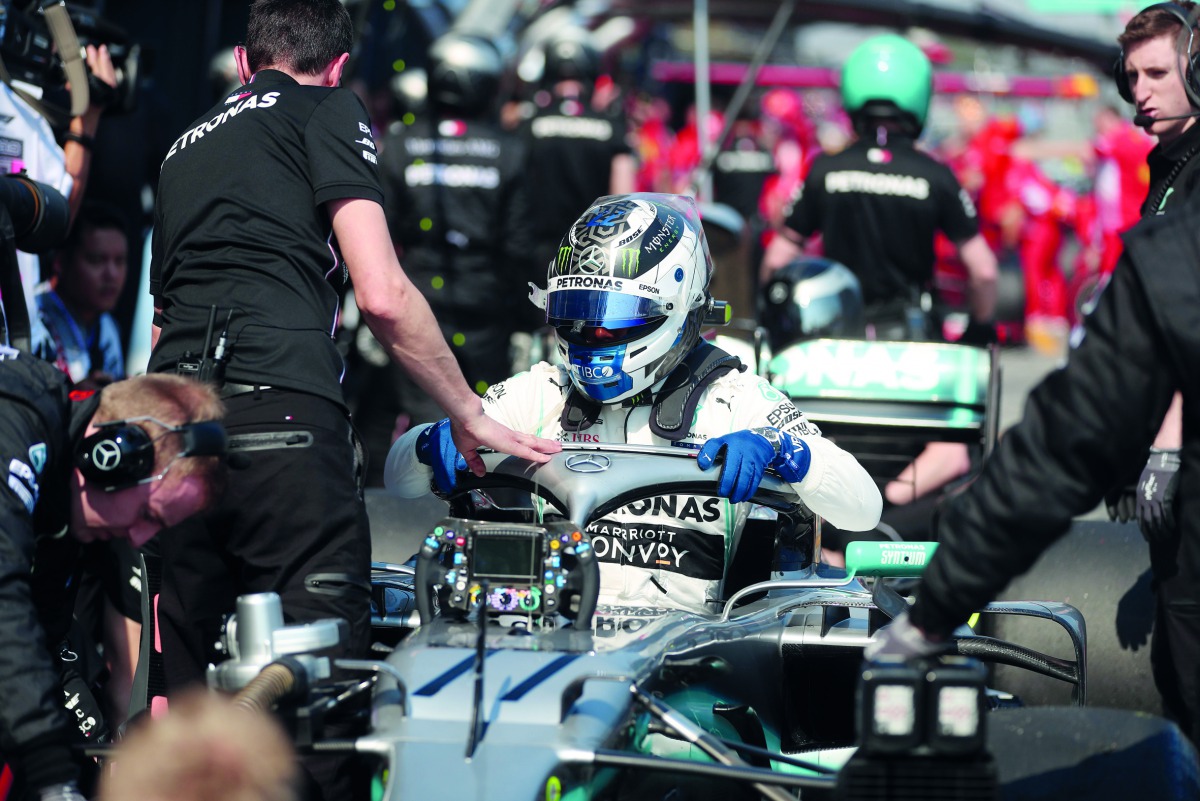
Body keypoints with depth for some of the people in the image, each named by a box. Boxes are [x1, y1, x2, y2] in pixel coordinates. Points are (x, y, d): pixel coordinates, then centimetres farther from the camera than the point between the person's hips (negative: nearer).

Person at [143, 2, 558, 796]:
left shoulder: (184, 146, 30)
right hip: (283, 416, -7)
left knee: (186, 700, 11)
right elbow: (383, 296, -3)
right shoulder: (326, 111, 9)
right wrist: (471, 418, 7)